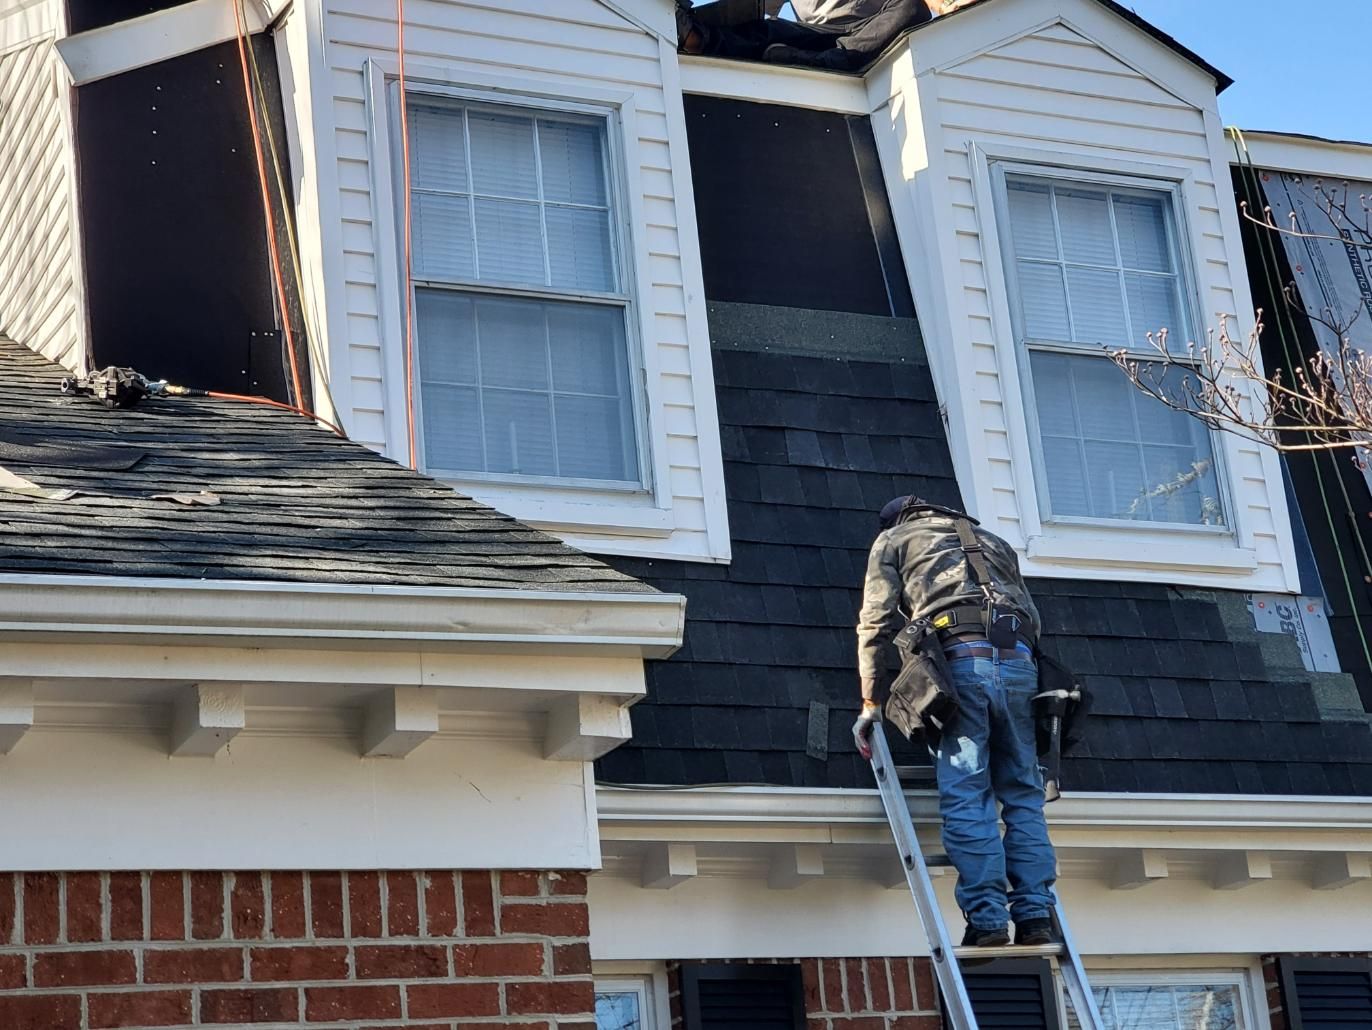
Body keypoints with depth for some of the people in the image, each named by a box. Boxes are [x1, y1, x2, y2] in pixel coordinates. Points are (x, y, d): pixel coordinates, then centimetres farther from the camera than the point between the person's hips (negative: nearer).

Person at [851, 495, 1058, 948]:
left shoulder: (892, 540, 23)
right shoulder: (993, 541, 36)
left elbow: (877, 622, 12)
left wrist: (870, 701, 12)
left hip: (960, 658, -4)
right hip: (1018, 659, 4)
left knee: (966, 798, -6)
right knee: (1023, 795, 7)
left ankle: (987, 920, -13)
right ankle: (1035, 915, -2)